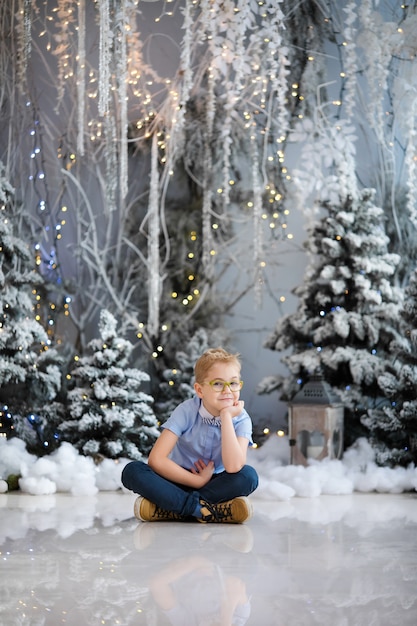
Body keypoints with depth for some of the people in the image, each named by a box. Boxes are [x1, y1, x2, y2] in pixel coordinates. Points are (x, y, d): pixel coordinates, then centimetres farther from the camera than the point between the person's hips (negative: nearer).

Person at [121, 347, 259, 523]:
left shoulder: (241, 419, -11)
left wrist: (226, 416, -27)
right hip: (180, 482, 0)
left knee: (248, 476, -30)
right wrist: (198, 481, -20)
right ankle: (204, 509, -32)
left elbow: (233, 467, -29)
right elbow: (156, 459, -20)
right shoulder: (187, 411, -13)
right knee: (132, 471, -26)